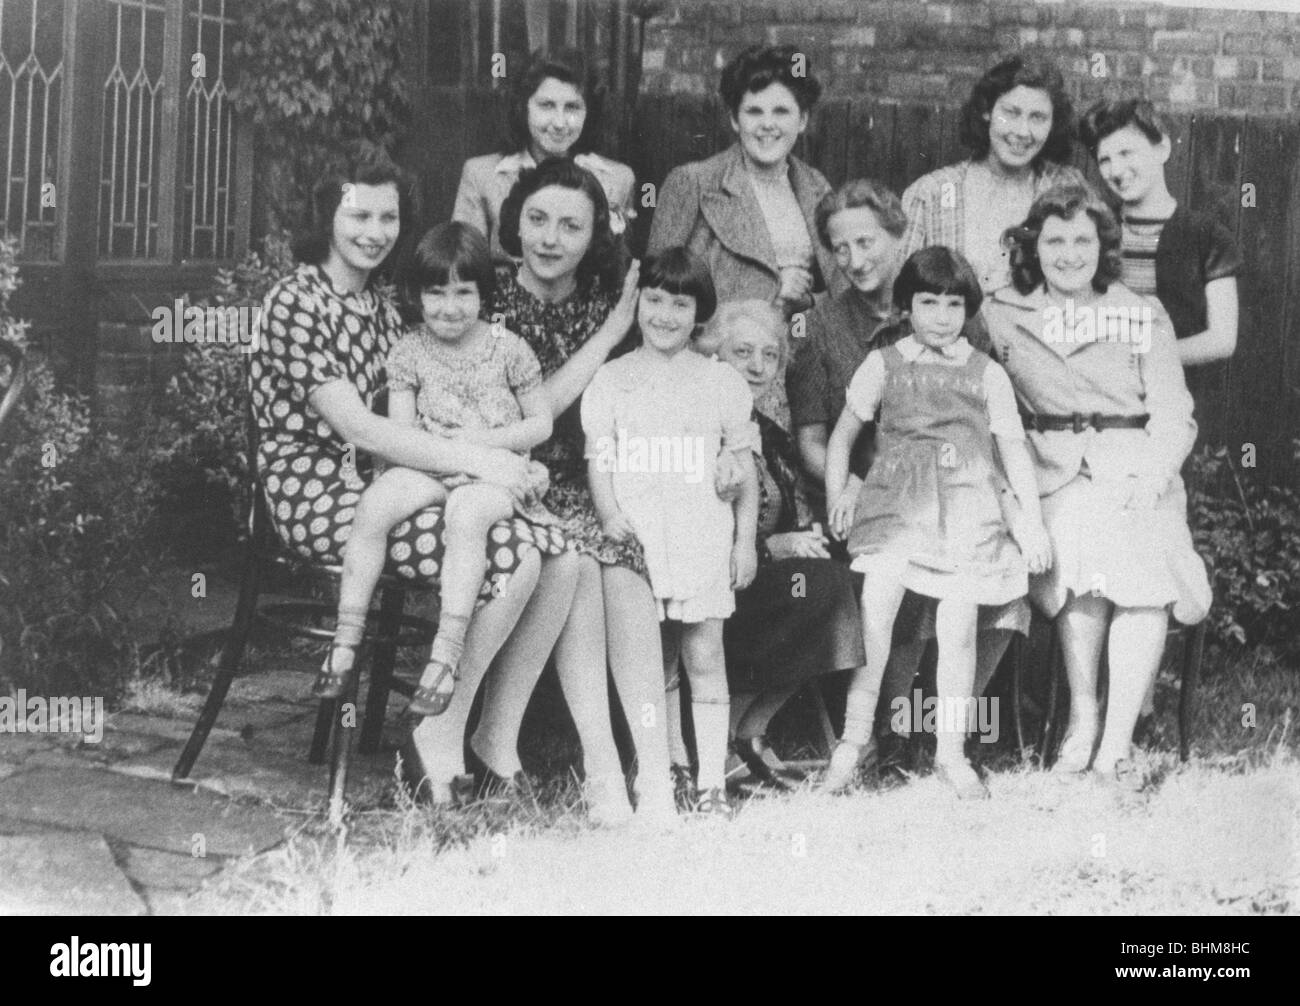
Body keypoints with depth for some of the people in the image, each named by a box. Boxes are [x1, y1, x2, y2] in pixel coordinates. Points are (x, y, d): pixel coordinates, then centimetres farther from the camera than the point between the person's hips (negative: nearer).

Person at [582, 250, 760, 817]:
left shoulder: (720, 382, 9)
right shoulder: (611, 380, 9)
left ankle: (712, 781, 2)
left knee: (705, 661, -1)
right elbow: (598, 458, 4)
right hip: (636, 539, 0)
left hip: (703, 538, 0)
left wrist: (745, 538, 6)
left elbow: (743, 465, 11)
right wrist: (610, 514, -13)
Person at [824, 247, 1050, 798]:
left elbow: (1014, 448, 11)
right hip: (897, 504, 0)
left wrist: (1032, 520, 5)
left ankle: (951, 750, 13)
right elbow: (843, 433, 12)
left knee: (957, 631, 0)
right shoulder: (883, 365, 8)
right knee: (875, 609, -15)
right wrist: (837, 494, -1)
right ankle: (853, 736, -3)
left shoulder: (986, 374, 9)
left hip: (967, 509, 1)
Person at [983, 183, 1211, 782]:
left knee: (1147, 574, -27)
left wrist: (1151, 477, -10)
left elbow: (1174, 415, 7)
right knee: (1077, 557, -31)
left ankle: (1116, 744, -25)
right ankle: (1082, 716, -17)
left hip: (1138, 470, 1)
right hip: (1055, 471, -1)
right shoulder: (1002, 317, 15)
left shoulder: (1146, 318, 15)